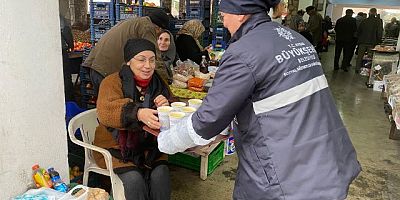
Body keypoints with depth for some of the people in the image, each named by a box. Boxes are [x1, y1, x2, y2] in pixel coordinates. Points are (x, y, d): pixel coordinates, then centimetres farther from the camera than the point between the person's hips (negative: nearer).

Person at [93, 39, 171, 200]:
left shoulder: (158, 84, 5)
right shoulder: (112, 82, -7)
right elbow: (105, 112, -27)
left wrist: (166, 108, -18)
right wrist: (138, 113, -45)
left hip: (150, 147, 3)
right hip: (116, 147, -3)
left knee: (160, 175, -21)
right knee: (134, 179, -25)